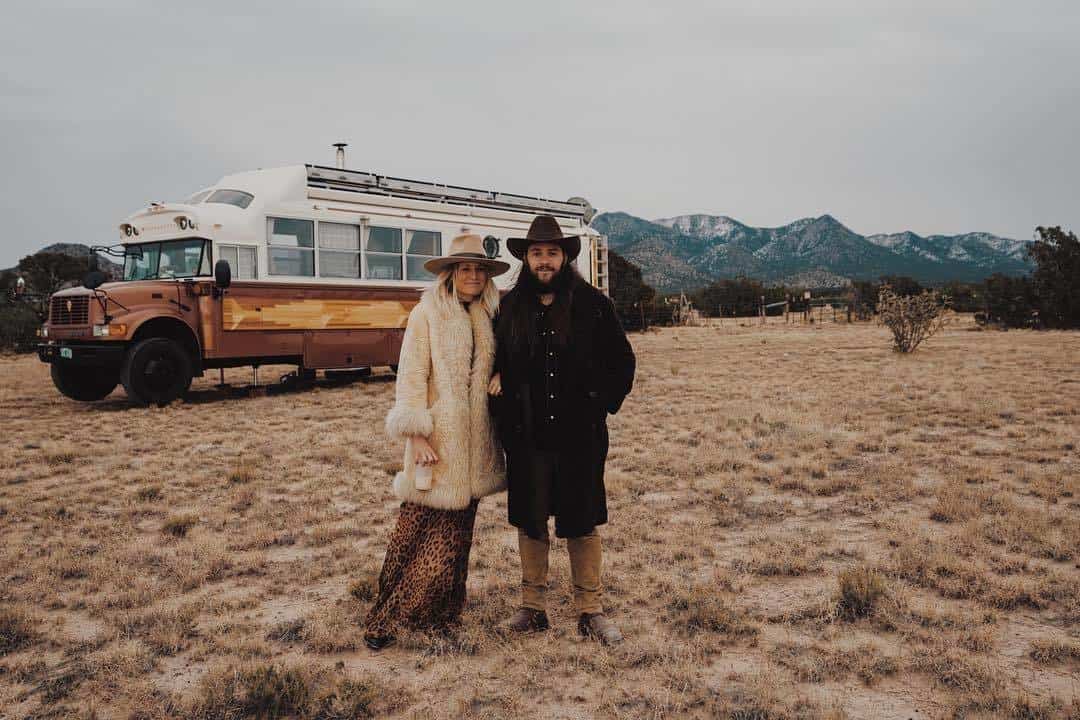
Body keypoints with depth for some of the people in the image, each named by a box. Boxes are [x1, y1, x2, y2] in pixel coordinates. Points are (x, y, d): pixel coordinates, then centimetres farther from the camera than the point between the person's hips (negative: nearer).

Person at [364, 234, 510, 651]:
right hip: (436, 440, -5)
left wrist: (494, 430, 11)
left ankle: (440, 611, 23)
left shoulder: (486, 319, 11)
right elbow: (411, 377, -8)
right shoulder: (426, 314, -5)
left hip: (473, 441, 6)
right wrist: (416, 435, -14)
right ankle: (386, 616, 7)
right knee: (418, 526, -4)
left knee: (458, 529, 10)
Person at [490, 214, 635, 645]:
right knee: (529, 522, 11)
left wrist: (605, 403, 0)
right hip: (526, 436, 2)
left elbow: (622, 360, 7)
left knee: (582, 523, 7)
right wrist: (498, 382, 0)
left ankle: (590, 611, 18)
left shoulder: (592, 304, -1)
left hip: (580, 435, -1)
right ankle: (532, 607, 24)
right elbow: (494, 359, 18)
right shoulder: (509, 307, 4)